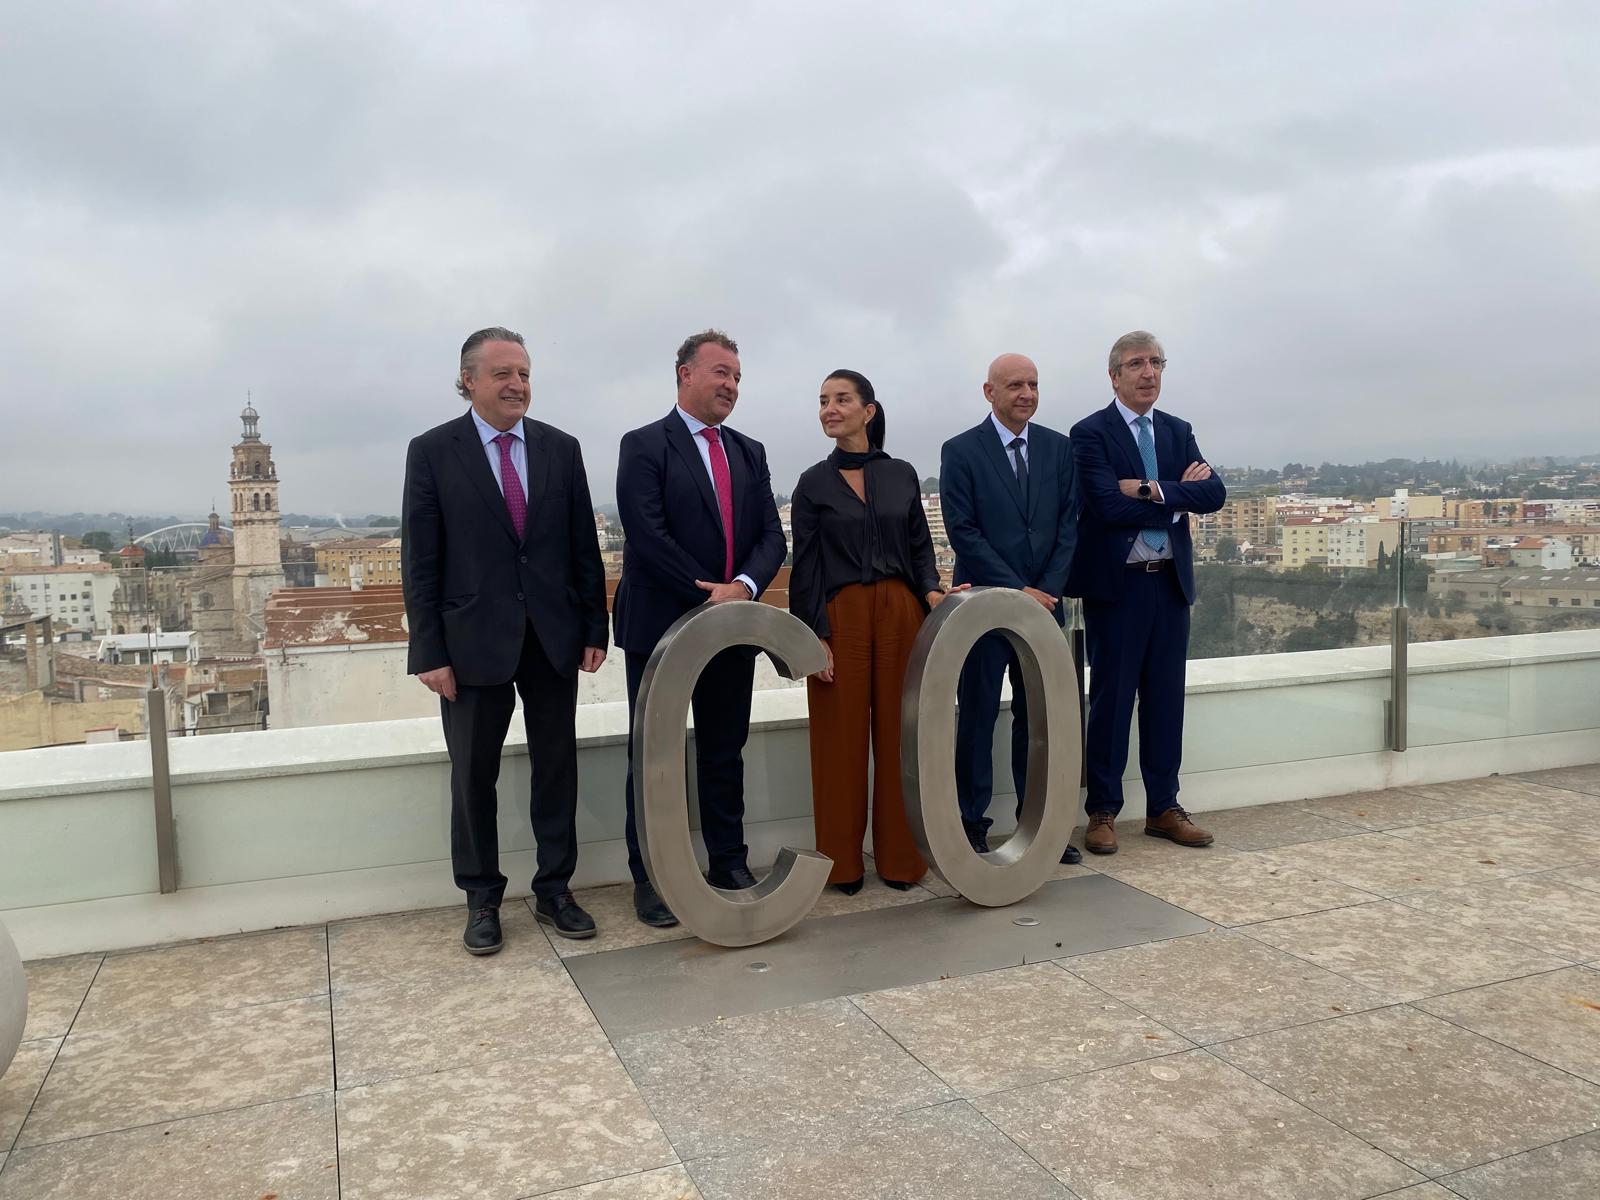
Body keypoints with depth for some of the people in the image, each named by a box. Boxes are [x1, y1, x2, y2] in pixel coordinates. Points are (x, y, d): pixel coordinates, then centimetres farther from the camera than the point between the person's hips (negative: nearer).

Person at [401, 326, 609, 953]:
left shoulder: (561, 449, 5)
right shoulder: (432, 452, -3)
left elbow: (584, 547, 6)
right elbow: (420, 562, -4)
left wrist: (594, 628, 2)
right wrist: (430, 652, -8)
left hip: (553, 637, 3)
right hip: (474, 639, -2)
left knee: (557, 767, 10)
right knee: (473, 775, 8)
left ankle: (554, 890, 24)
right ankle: (482, 900, 23)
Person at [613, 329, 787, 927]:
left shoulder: (749, 453, 13)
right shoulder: (644, 446, -5)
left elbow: (771, 536, 5)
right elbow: (648, 536, -15)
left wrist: (743, 586, -14)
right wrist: (709, 597, -17)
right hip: (661, 626, -5)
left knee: (725, 754, 13)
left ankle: (729, 866, 25)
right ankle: (650, 880, 14)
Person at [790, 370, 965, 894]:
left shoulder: (902, 474, 8)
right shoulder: (813, 484, 2)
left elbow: (921, 549, 11)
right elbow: (806, 567, -1)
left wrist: (932, 591, -8)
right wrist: (814, 636, -8)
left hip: (901, 612, 2)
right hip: (841, 616, -2)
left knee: (900, 732, 6)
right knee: (842, 736, 3)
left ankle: (901, 857, 19)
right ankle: (843, 863, 15)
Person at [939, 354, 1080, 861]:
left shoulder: (1057, 448, 8)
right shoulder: (961, 451, -4)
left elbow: (1069, 522, 6)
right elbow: (963, 532, -9)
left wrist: (1047, 589, -6)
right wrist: (1017, 591, -13)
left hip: (1044, 601, 4)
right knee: (977, 715, 3)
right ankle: (972, 825, 11)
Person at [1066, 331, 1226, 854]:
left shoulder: (1178, 432, 12)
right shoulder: (1090, 433, -5)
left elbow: (1213, 494, -1)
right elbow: (1109, 505, -18)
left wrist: (1154, 491, -15)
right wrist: (1178, 498, -8)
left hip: (1171, 582, 6)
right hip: (1116, 583, -5)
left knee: (1166, 698, 10)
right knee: (1111, 699, 1)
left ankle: (1163, 808, 21)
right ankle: (1102, 812, 12)